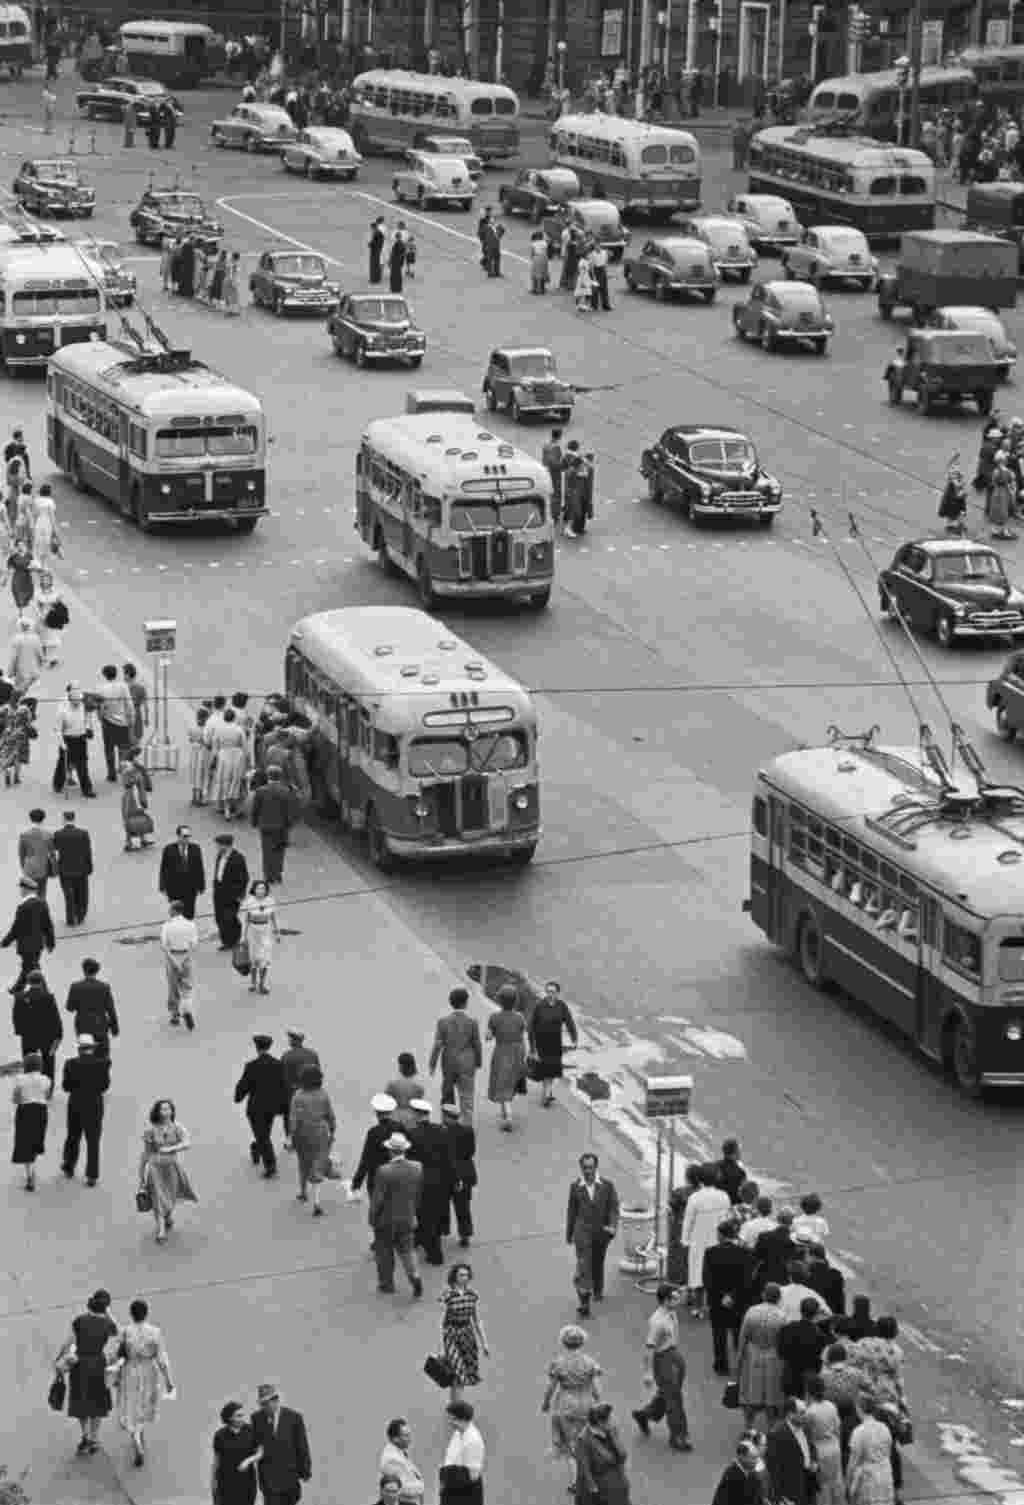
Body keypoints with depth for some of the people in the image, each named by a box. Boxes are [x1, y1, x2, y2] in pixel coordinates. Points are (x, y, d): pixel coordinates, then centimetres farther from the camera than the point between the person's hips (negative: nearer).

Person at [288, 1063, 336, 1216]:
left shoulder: (298, 1096, -14)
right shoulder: (323, 1095, -9)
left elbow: (294, 1117, -15)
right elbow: (330, 1116, -1)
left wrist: (290, 1136, -8)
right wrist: (332, 1131, 13)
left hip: (302, 1134, 0)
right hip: (320, 1134, 0)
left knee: (304, 1163, 24)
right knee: (317, 1168, 0)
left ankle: (303, 1192, 41)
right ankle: (316, 1202, -13)